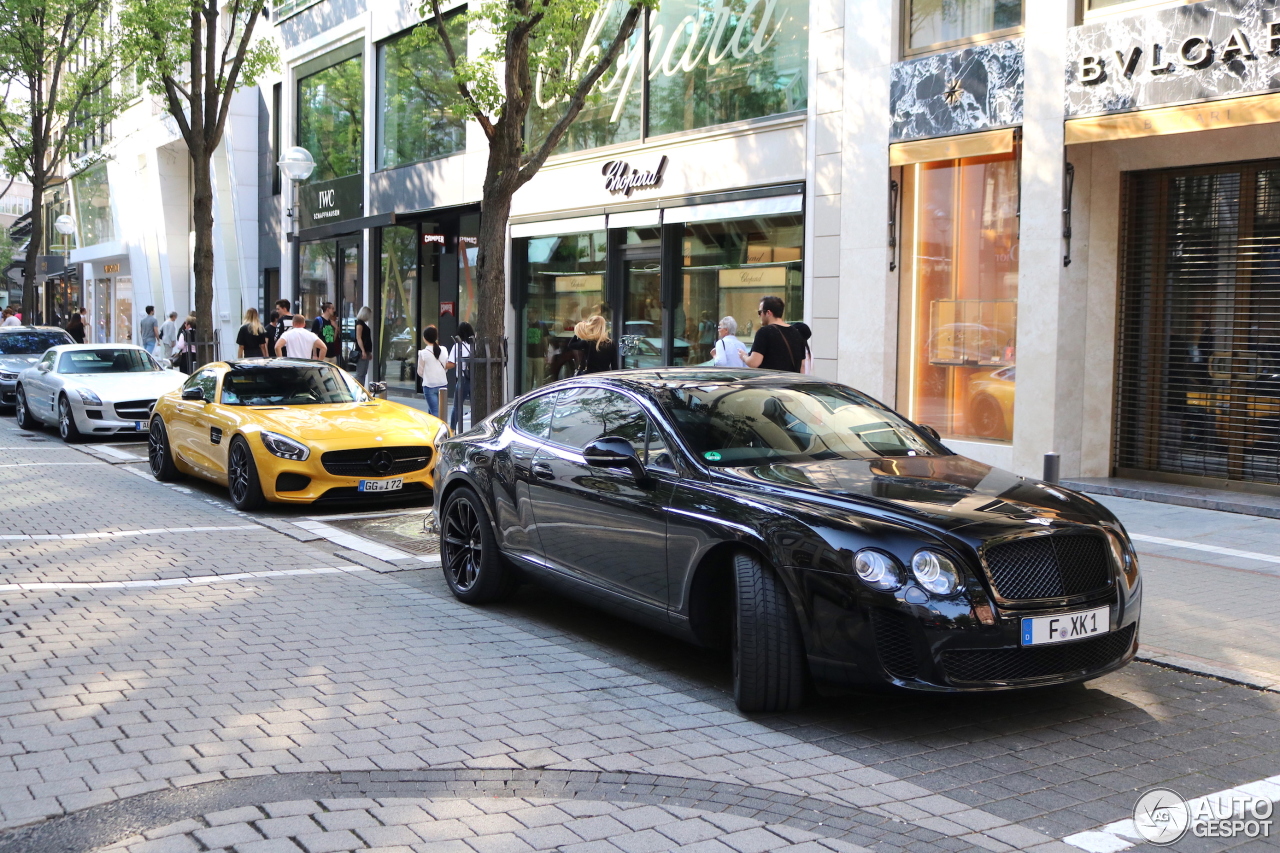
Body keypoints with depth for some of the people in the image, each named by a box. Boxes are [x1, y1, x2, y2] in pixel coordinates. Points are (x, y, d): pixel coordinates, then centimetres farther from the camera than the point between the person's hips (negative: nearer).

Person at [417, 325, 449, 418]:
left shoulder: (423, 353, -9)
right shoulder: (443, 350, 2)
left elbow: (420, 372, 1)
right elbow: (446, 367, 9)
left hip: (429, 385, -5)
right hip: (443, 383, 5)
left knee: (435, 412, -7)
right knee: (431, 410, 20)